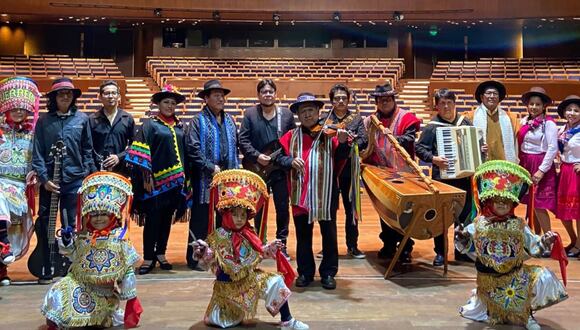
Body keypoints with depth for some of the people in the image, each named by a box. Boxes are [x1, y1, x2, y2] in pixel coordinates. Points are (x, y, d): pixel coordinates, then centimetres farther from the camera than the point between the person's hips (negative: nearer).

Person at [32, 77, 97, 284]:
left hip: (75, 180, 0)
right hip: (50, 180, 0)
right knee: (46, 225, 4)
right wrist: (44, 178, -8)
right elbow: (37, 152, 1)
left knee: (72, 226, 7)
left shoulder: (82, 119, 5)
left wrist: (91, 176, 4)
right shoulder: (44, 121, 3)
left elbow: (87, 150, 8)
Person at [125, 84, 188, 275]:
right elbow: (141, 153, -9)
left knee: (167, 219, 11)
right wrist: (146, 177, -15)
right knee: (152, 219, -1)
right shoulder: (149, 125, -3)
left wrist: (184, 178, 10)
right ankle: (148, 258, 8)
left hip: (175, 181, 5)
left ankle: (161, 254, 23)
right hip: (156, 181, -5)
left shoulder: (179, 126, 12)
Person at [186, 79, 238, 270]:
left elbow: (235, 147, 16)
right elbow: (193, 149, -12)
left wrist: (234, 170, 6)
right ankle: (194, 257, 11)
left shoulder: (229, 121, 14)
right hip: (205, 179, -5)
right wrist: (212, 167, -14)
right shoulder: (199, 121, -3)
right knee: (201, 219, 1)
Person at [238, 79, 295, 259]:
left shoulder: (287, 114, 4)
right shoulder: (250, 113, 0)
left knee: (283, 209, 6)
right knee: (259, 210, 9)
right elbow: (243, 140, -4)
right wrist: (257, 156, -16)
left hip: (281, 169, 1)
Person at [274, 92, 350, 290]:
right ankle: (305, 272, 27)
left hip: (326, 194, -2)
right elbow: (279, 157, 2)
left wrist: (342, 142, -27)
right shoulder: (291, 136, 6)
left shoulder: (329, 133, 0)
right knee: (303, 236, 13)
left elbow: (340, 158, -8)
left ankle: (328, 273, 23)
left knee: (329, 235, 9)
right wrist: (291, 160, -18)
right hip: (300, 195, 2)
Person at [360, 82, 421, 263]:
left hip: (401, 173, -4)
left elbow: (409, 139, -18)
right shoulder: (370, 120, 10)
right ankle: (388, 245, 25)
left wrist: (395, 139, -36)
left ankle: (405, 248, 9)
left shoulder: (406, 118, -4)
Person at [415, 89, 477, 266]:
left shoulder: (465, 122, 8)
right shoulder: (432, 126, -4)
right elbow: (419, 148, -7)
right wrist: (433, 158, -22)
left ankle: (461, 251, 25)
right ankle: (440, 252, 16)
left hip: (464, 176, 4)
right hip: (442, 177, -4)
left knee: (465, 214, 11)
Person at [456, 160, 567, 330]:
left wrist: (544, 242, -19)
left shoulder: (519, 225, -7)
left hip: (516, 276, 1)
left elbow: (532, 247, -1)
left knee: (544, 278, -15)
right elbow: (470, 247, -2)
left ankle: (526, 315, 8)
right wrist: (462, 238, -21)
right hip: (488, 278, -1)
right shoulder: (479, 224, -10)